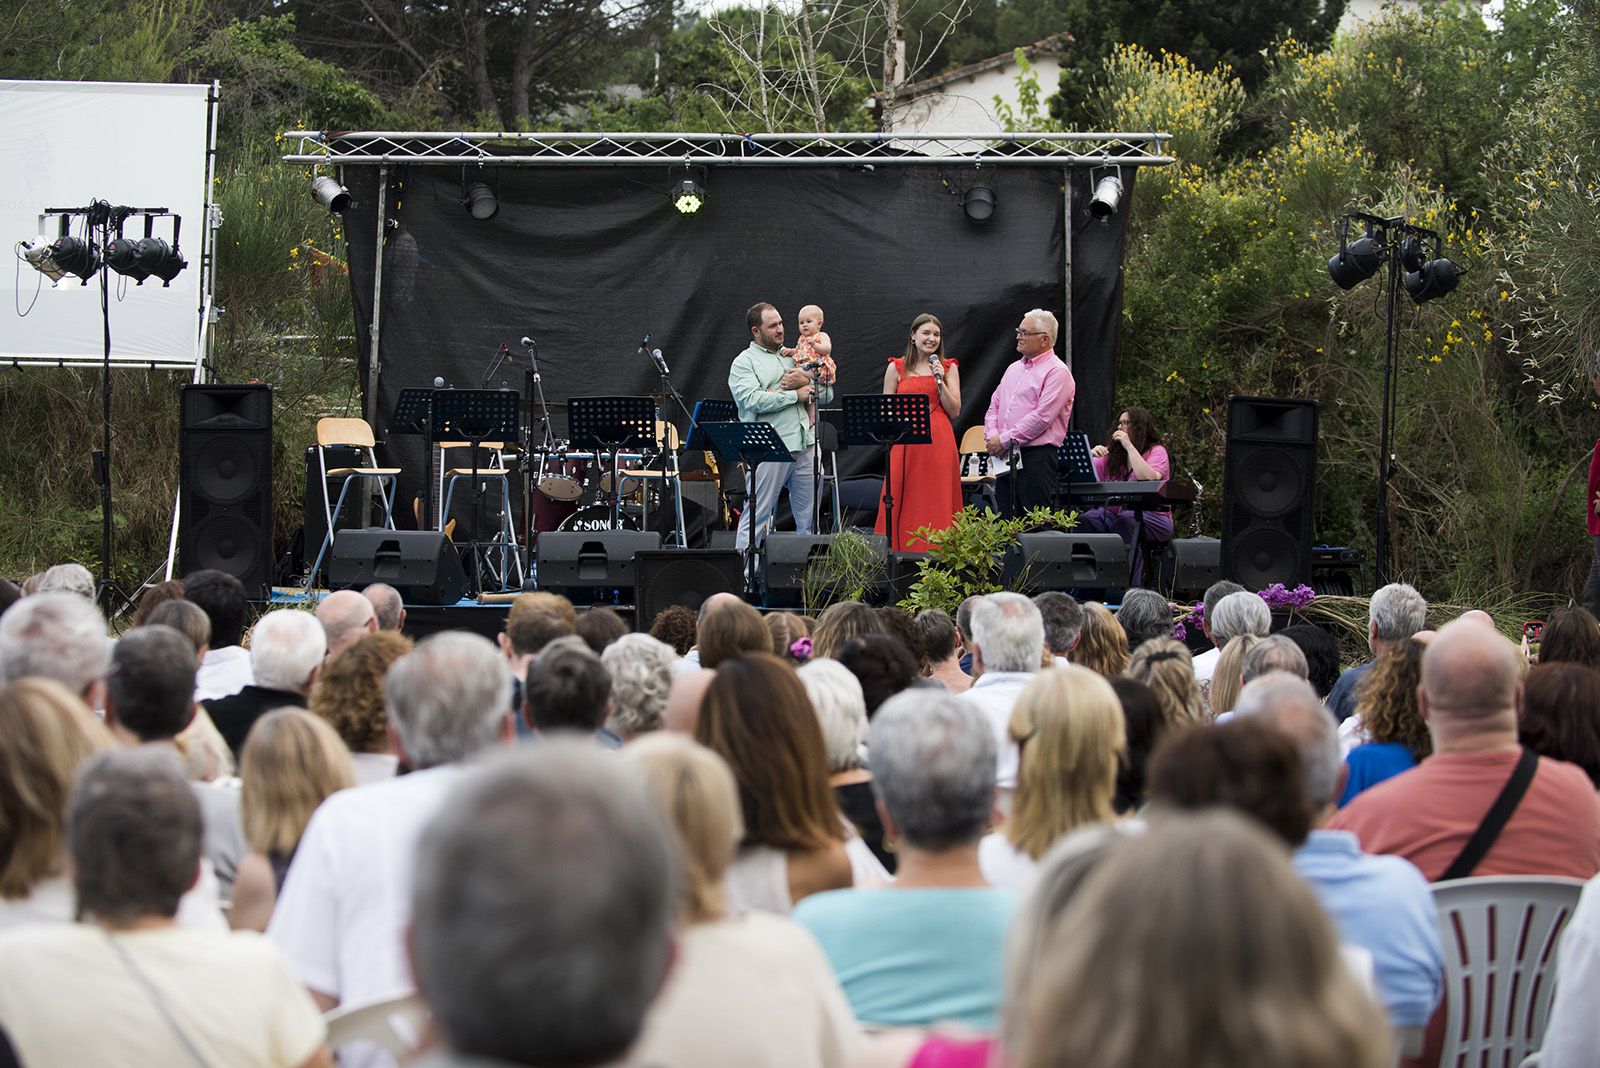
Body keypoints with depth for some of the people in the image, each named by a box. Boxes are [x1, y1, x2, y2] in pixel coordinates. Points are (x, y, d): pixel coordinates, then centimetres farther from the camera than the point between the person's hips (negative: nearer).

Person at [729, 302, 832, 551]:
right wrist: (795, 394, -10)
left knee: (809, 516, 8)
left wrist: (806, 382, -4)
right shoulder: (744, 362, 2)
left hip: (805, 446, 6)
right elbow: (752, 400, -16)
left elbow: (827, 394, 17)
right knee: (757, 515, -5)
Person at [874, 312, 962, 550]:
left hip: (938, 444, 0)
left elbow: (955, 412, 3)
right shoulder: (896, 368, 8)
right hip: (905, 445, 0)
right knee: (904, 504, -2)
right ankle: (899, 551, 1)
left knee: (936, 505, -1)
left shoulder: (948, 368, 10)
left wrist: (940, 381, -6)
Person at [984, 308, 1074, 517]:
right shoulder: (1013, 369, 20)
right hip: (1005, 457, 8)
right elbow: (994, 406, 20)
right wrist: (991, 435, 0)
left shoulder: (1057, 372, -7)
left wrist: (1005, 439, -13)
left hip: (1036, 456, -8)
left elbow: (1042, 416, -16)